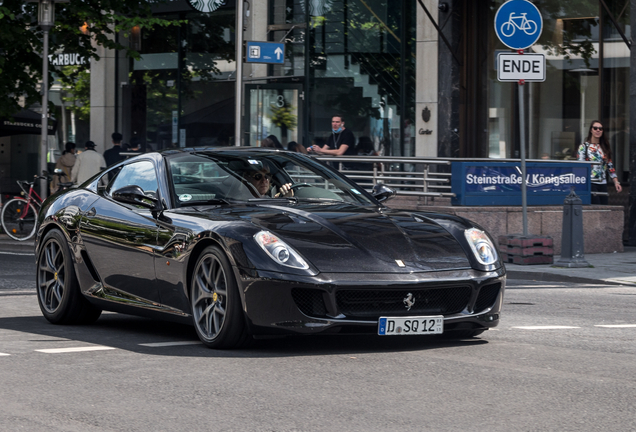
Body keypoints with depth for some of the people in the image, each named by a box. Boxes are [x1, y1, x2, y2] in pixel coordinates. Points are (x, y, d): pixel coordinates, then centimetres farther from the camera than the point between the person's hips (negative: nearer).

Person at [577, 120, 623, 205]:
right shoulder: (584, 147, 0)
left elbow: (610, 166, 15)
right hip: (590, 183, -5)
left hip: (603, 184, 5)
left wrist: (616, 182, 6)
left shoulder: (605, 148, 14)